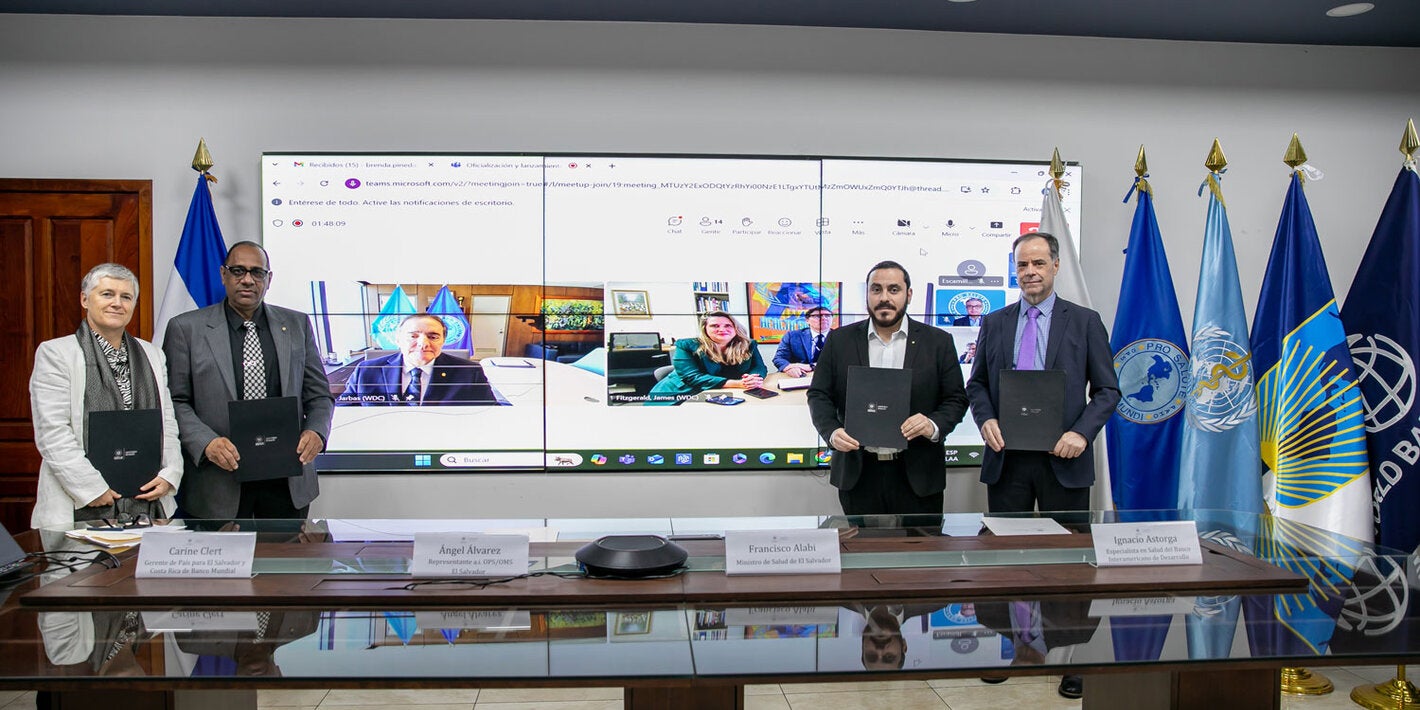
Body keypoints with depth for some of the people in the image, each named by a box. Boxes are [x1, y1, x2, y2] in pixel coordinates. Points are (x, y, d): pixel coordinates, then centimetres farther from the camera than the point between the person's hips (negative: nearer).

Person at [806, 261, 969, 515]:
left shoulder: (938, 342, 3)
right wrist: (832, 432, -12)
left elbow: (956, 399, 5)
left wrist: (934, 426, -15)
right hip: (858, 475, 1)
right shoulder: (840, 340, 5)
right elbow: (818, 395, 6)